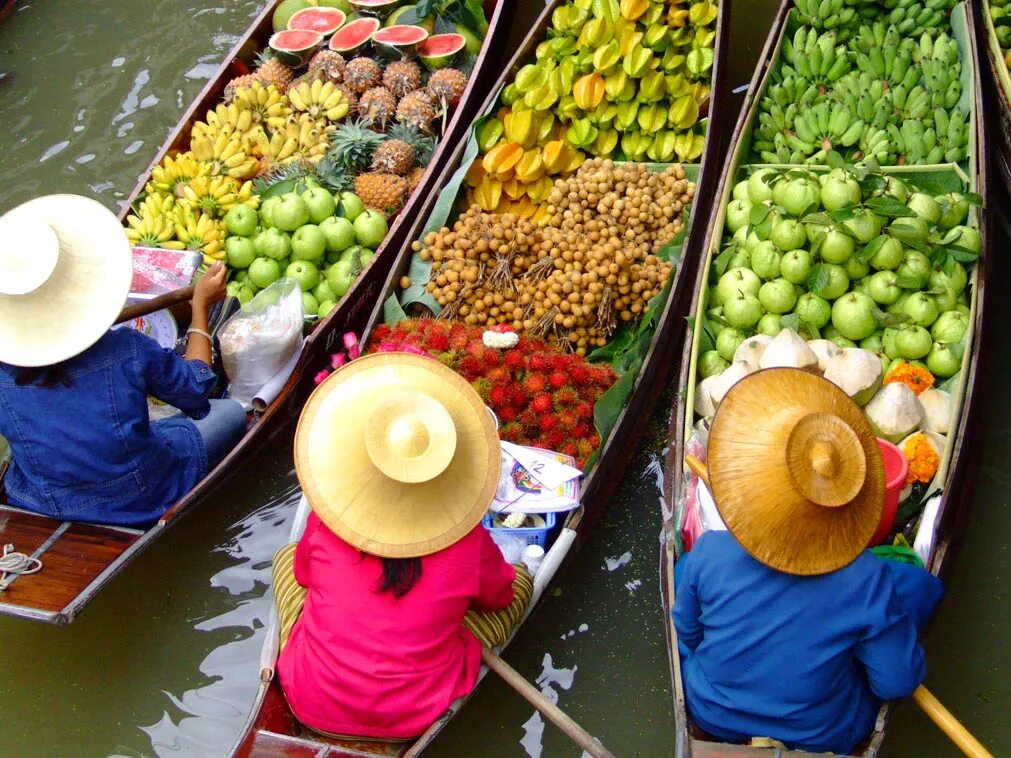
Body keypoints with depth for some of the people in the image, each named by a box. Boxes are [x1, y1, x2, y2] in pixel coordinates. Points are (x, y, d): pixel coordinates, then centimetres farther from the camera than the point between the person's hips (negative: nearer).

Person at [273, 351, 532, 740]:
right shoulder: (468, 541, -20)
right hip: (417, 717, -1)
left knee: (287, 556, 25)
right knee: (521, 580, 13)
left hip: (313, 706, 2)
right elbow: (500, 597, 2)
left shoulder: (324, 524, -16)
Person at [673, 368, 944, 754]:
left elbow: (686, 635, -7)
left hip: (713, 716, 1)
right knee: (917, 580, 8)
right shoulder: (867, 581, -30)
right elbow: (897, 683, -17)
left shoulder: (708, 555, -26)